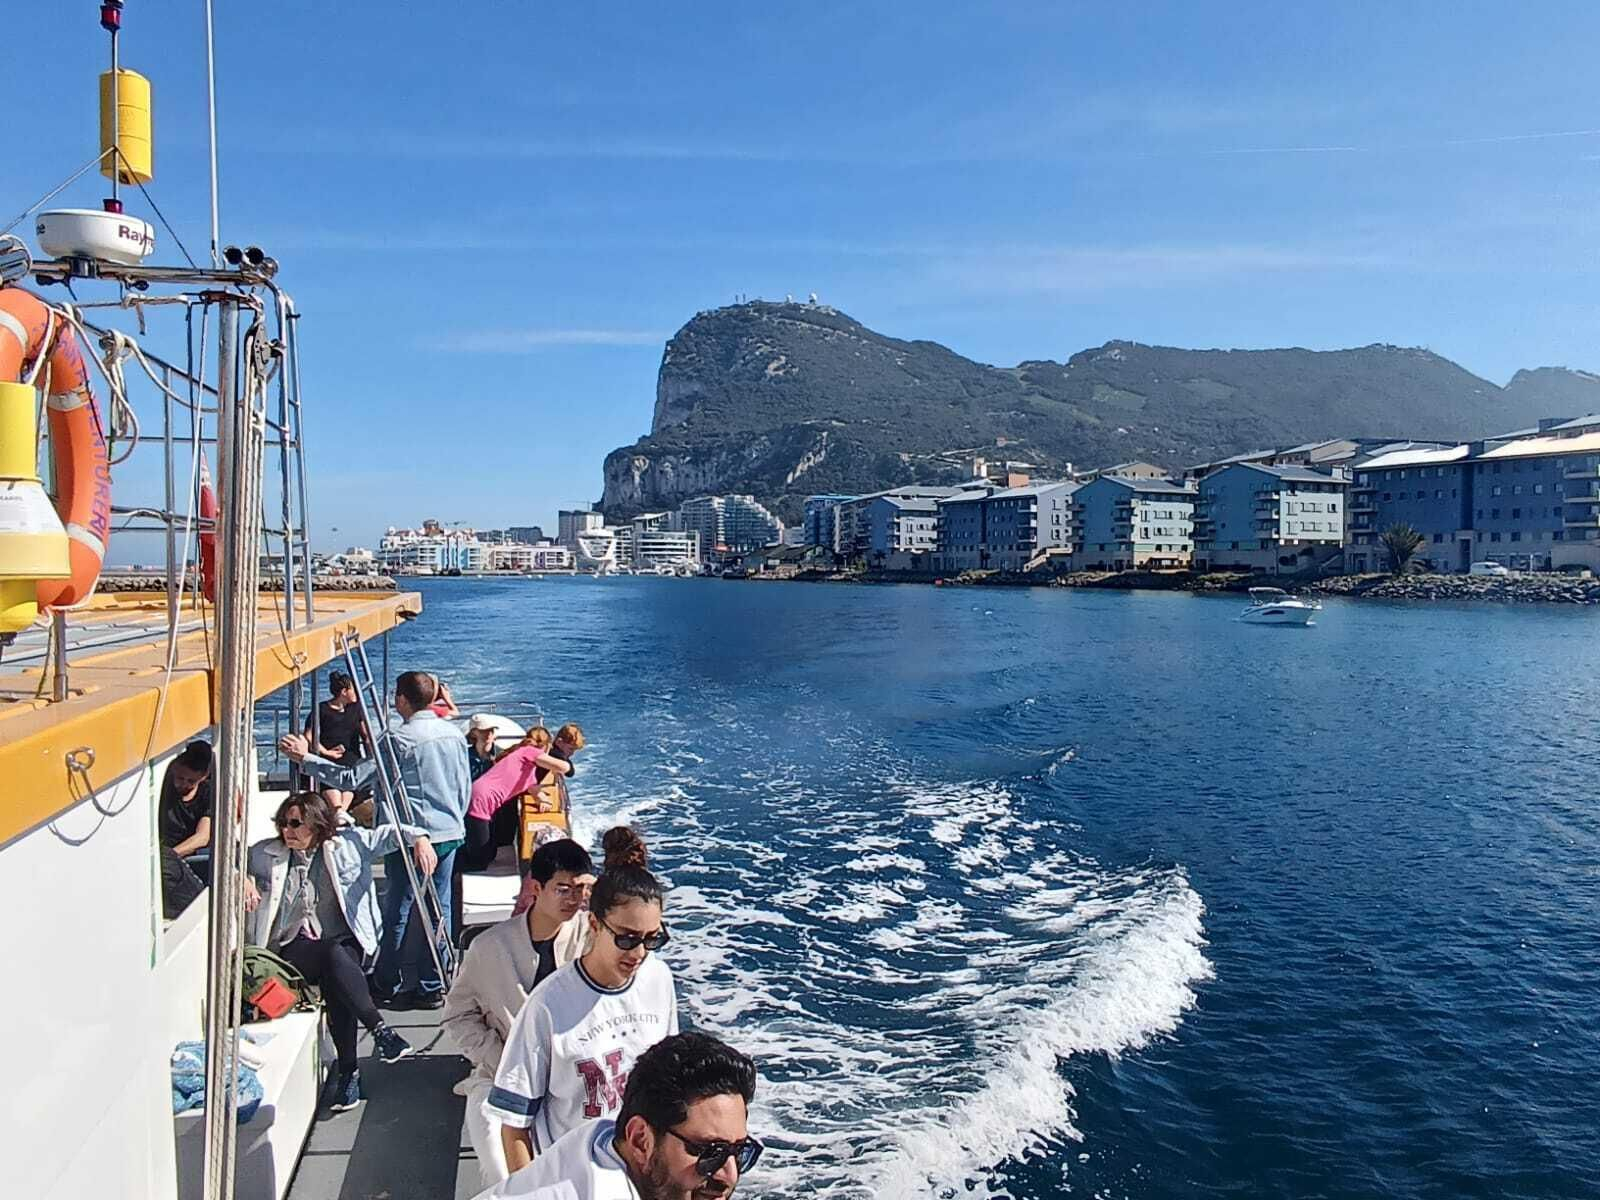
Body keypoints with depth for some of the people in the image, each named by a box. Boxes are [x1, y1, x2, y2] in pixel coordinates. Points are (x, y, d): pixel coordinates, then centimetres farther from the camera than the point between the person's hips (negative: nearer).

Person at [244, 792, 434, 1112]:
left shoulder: (347, 843, 7)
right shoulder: (267, 853, 11)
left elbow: (390, 834, 8)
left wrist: (419, 838, -11)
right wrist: (242, 879, -4)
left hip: (344, 941, 0)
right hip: (295, 946, 0)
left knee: (337, 983, -33)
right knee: (334, 955, -35)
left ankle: (348, 1071, -27)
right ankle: (380, 1030, -38)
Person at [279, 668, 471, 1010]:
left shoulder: (400, 739, -15)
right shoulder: (453, 734, 4)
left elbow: (351, 778, -16)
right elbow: (466, 788, 12)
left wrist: (305, 758, -10)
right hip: (449, 834, 6)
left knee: (399, 912, 8)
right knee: (438, 908, 10)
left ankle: (388, 987, 20)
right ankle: (433, 988, 17)